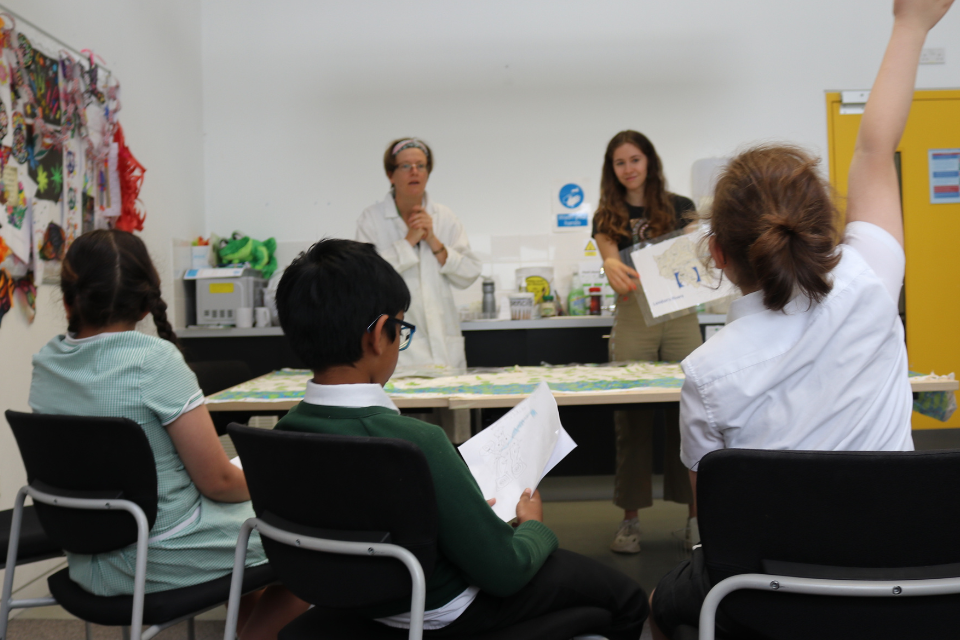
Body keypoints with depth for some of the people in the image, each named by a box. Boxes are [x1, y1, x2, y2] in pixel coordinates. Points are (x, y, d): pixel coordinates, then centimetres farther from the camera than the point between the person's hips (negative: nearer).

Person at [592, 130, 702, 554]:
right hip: (632, 321, 0)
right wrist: (612, 267, -31)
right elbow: (610, 259, -7)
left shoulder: (681, 208, 9)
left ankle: (696, 513, 11)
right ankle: (630, 519, 10)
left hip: (680, 317, 0)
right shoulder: (607, 217, 10)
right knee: (631, 418, 1)